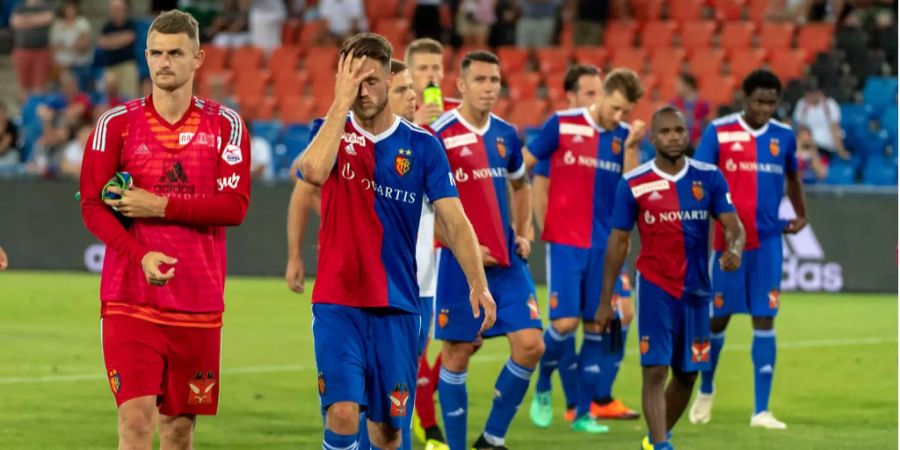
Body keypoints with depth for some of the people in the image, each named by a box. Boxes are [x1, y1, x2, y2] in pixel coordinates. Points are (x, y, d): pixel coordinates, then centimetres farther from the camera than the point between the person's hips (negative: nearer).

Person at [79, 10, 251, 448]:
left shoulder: (225, 126, 4)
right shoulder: (116, 124, 2)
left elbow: (234, 206, -6)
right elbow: (93, 207, -3)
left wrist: (159, 206, -13)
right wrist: (141, 255, -19)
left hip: (198, 304, 2)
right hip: (130, 297, -1)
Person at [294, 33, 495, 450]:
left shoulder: (422, 146, 3)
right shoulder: (329, 132, 1)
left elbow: (454, 220, -3)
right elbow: (313, 171, -23)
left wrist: (477, 283, -16)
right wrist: (341, 102, -18)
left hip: (397, 306, 2)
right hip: (337, 304, -1)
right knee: (343, 413, -18)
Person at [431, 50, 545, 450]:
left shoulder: (506, 135, 9)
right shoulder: (439, 136, -10)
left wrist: (522, 234, 13)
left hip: (505, 260, 5)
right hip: (459, 262, -5)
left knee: (530, 345, -4)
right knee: (457, 353, 1)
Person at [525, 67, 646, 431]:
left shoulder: (625, 135, 6)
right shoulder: (561, 125, -5)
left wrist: (631, 146, -14)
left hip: (604, 245, 4)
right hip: (565, 241, -4)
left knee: (597, 326, 3)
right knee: (564, 322, -11)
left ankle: (583, 411, 11)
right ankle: (543, 387, 16)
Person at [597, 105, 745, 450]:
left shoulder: (709, 178, 1)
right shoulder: (633, 184, -4)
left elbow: (733, 226, -4)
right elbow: (618, 241, 2)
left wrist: (734, 249, -29)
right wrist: (605, 301, 1)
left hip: (696, 290, 3)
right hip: (655, 288, -3)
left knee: (687, 374, 11)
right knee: (656, 371, -13)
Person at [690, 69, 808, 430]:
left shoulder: (783, 136, 6)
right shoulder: (718, 132, -5)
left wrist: (801, 215, 15)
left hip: (768, 241, 2)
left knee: (765, 321, -4)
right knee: (718, 318, 9)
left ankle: (761, 410, -3)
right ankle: (705, 391, 33)